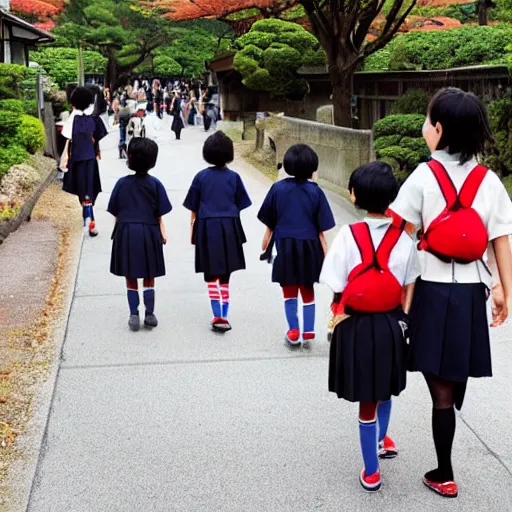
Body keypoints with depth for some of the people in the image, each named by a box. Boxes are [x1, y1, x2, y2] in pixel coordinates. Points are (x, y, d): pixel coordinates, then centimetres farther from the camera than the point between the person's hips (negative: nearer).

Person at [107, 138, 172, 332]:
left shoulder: (122, 183, -4)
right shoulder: (155, 184, -5)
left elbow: (116, 214, 0)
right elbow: (159, 215, -4)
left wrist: (118, 231, 11)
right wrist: (162, 232, 7)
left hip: (126, 233, 0)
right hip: (149, 233, 0)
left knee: (131, 279, 11)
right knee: (149, 278, 14)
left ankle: (134, 316, 10)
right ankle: (150, 315, 14)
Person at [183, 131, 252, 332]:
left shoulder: (201, 176, 0)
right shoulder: (233, 177, 0)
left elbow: (193, 208, 3)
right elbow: (239, 207, 3)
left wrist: (192, 230, 12)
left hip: (207, 227, -1)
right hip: (229, 227, 1)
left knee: (212, 275, 6)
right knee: (225, 274, 11)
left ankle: (218, 316, -1)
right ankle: (223, 316, 9)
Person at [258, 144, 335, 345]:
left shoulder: (278, 188, -3)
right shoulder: (315, 191, -5)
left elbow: (269, 224, 1)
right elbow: (321, 229, -3)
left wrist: (264, 247, 12)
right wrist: (326, 253, 3)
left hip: (284, 245, 0)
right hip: (309, 246, 0)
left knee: (289, 291, 13)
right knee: (308, 291, 16)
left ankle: (294, 330, 10)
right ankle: (308, 330, 15)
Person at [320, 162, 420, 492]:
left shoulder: (349, 235, -15)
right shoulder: (403, 237, -5)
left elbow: (338, 290, -13)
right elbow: (409, 286, 2)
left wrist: (338, 320, 1)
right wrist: (402, 319, 13)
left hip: (357, 325, -3)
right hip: (391, 323, 3)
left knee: (367, 399, 10)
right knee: (384, 389, 28)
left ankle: (371, 472, 23)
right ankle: (382, 440, 51)